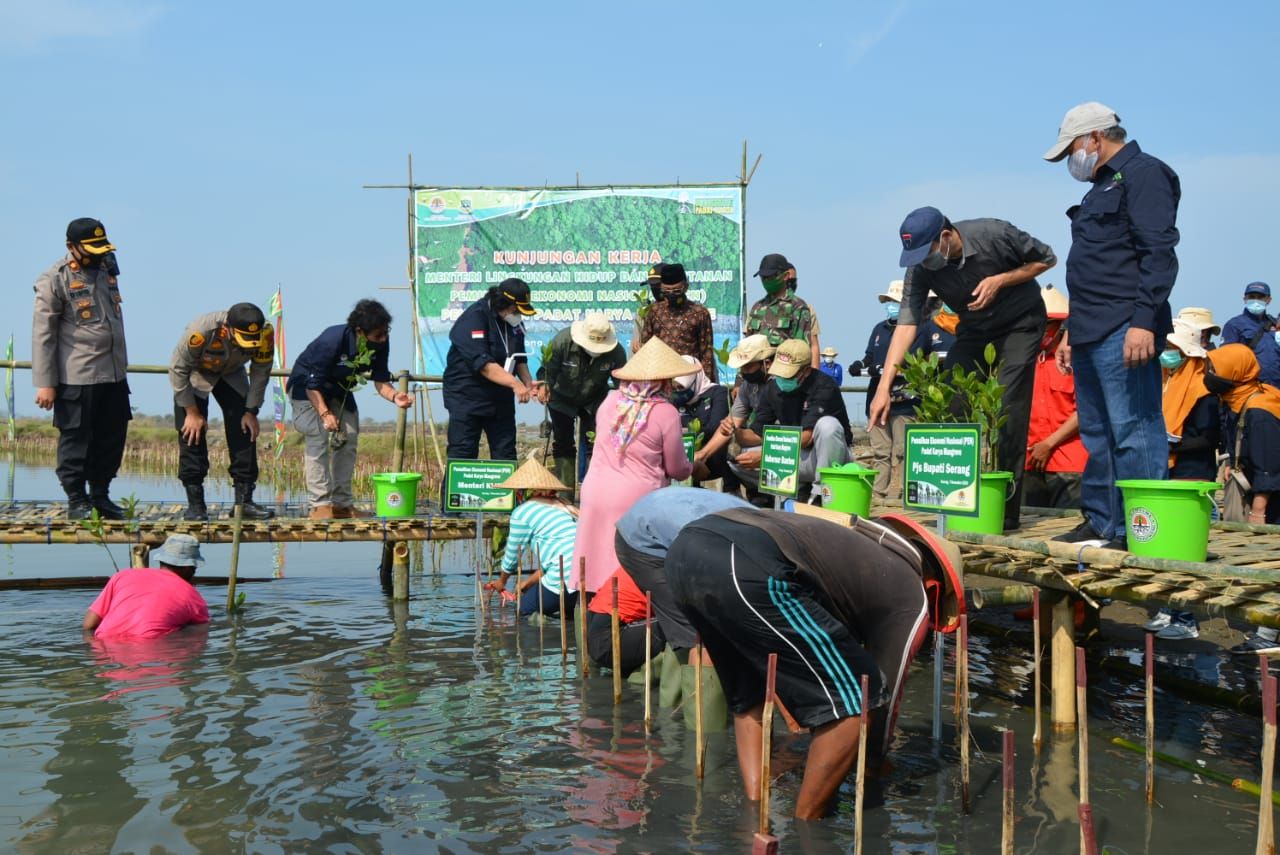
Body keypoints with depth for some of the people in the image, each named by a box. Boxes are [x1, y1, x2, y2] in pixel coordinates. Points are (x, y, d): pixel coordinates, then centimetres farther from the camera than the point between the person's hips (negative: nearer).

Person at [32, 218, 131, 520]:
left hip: (114, 374, 7)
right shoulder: (55, 280, -8)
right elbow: (43, 334, -9)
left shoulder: (107, 271, 13)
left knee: (112, 438, 10)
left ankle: (100, 495, 23)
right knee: (75, 439, 2)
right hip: (76, 377, -7)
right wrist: (44, 383, -12)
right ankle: (76, 500, 14)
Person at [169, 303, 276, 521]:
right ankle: (195, 504, -8)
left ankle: (244, 501, -2)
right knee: (192, 433, -13)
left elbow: (260, 372, -12)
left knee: (245, 432, -7)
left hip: (231, 374, 3)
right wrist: (192, 412, -20)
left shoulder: (265, 334, -30)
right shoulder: (200, 331, -40)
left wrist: (252, 411, -12)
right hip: (195, 374, -3)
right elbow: (178, 370, -25)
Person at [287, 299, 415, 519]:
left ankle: (342, 503, 8)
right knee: (318, 439, -19)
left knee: (348, 439, 0)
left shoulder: (381, 344, -19)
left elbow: (380, 380, -13)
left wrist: (394, 396, -34)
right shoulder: (332, 341, -36)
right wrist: (324, 413, -44)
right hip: (306, 388, -6)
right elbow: (312, 384, -31)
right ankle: (320, 505, -17)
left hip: (339, 390, 7)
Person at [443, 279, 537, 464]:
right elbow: (483, 363, -27)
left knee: (506, 455, 8)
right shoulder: (473, 319, -19)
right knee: (462, 455, -6)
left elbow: (518, 357, 16)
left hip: (501, 398, 7)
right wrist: (515, 384, -34)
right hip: (468, 397, -7)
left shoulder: (515, 322, 5)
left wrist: (528, 383, -1)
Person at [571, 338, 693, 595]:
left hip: (594, 494, 5)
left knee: (599, 561, 13)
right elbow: (677, 468, -2)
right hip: (636, 499, -4)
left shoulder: (610, 401, 3)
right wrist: (690, 467, 22)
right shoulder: (666, 413, -11)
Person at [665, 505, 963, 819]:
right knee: (854, 699, 6)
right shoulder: (911, 596, 17)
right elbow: (884, 694, 23)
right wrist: (874, 764, 43)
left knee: (747, 694, 31)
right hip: (749, 569, -9)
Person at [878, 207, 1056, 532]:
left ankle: (1005, 510, -11)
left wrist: (1000, 280, -29)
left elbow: (1046, 259, -13)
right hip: (975, 329, 4)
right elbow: (907, 323, -26)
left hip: (1020, 322, -4)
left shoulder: (994, 235, -28)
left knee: (1007, 410, -16)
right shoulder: (920, 268, -19)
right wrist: (884, 387, -35)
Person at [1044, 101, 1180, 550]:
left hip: (1123, 332, -10)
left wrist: (1144, 320, -24)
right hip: (1092, 334, 11)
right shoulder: (1103, 186, 24)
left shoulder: (1143, 174, -6)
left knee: (1134, 434, -9)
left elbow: (1159, 254, -16)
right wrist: (1073, 329, 26)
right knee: (1097, 435, 13)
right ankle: (1101, 525, 19)